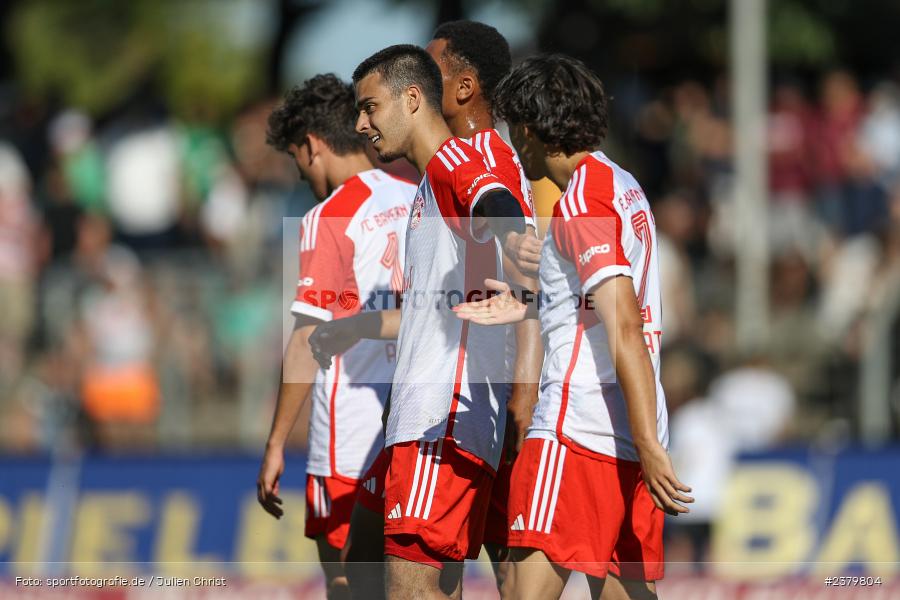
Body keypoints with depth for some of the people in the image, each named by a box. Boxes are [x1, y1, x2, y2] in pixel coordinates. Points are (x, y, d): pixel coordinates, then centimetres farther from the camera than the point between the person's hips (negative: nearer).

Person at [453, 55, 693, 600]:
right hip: (631, 441, 10)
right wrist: (528, 309, 25)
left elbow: (625, 328, -18)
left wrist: (650, 447, -23)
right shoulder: (624, 187, 17)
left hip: (579, 427, -10)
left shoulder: (582, 200, -11)